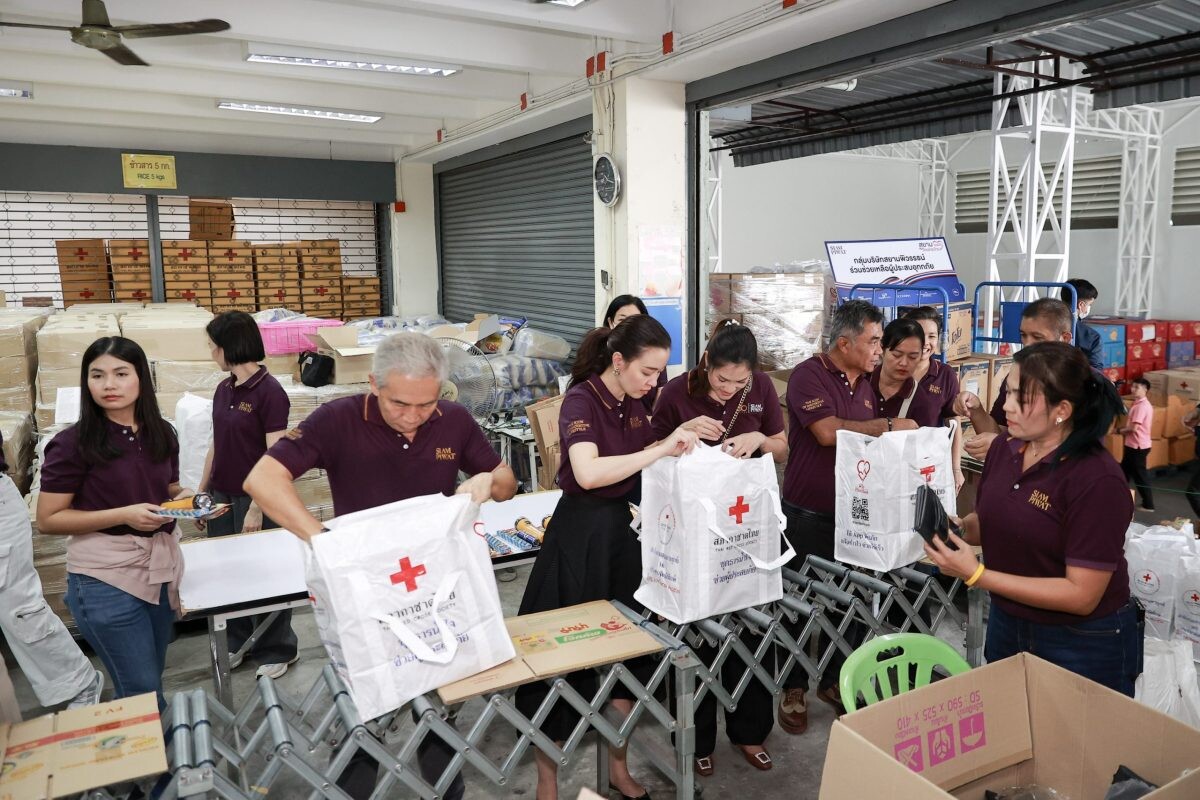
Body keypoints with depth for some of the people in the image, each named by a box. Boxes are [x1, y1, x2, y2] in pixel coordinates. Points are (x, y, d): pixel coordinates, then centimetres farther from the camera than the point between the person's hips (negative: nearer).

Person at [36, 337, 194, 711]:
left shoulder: (162, 433, 3)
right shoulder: (73, 444, -13)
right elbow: (48, 520, -11)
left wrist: (184, 497, -4)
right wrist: (124, 515, -21)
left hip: (162, 566, 6)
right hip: (106, 579, -5)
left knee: (150, 678, 19)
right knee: (143, 692, 2)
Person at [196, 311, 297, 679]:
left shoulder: (269, 392, -15)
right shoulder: (223, 390, 7)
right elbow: (217, 445, 15)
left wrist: (257, 507, -19)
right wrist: (201, 493, 14)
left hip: (255, 498, -7)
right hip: (222, 496, 7)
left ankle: (276, 650, 23)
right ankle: (238, 641, 33)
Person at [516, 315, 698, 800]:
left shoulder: (632, 403, 4)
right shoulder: (581, 400, -19)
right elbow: (588, 473, -35)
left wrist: (680, 436, 0)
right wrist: (660, 449, -31)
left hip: (623, 529, 7)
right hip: (579, 535, -7)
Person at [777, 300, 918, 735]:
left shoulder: (865, 382, 11)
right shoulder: (809, 375, -14)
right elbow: (828, 431, -26)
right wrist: (888, 426, -18)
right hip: (808, 515, -7)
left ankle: (832, 680, 33)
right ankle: (793, 689, 21)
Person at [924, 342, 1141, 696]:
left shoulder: (1098, 480, -24)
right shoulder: (1004, 446, -5)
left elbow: (1081, 594, -24)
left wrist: (976, 575, -28)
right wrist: (952, 528, -12)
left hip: (1084, 646, -6)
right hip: (1006, 625, 6)